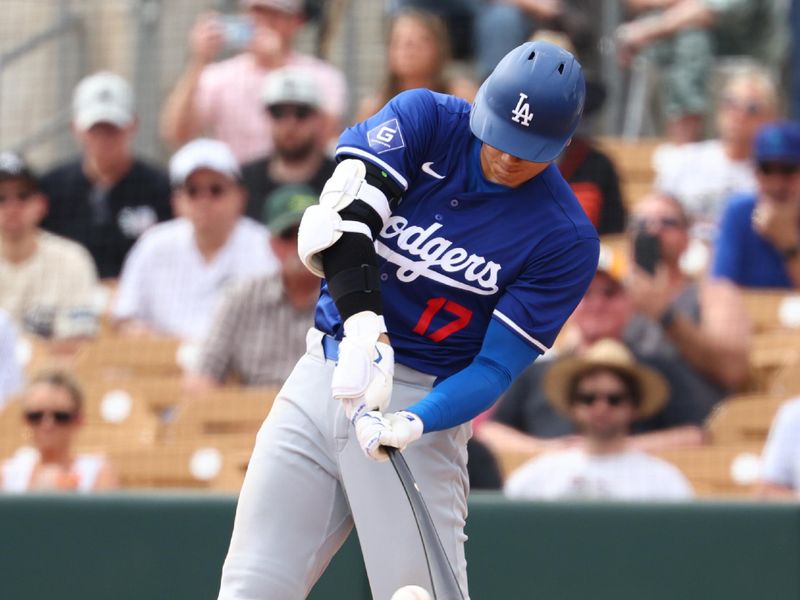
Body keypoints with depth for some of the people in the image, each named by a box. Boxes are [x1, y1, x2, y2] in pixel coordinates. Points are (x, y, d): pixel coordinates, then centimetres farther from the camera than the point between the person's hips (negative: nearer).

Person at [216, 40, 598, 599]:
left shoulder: (567, 239, -8)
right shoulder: (426, 118, -4)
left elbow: (498, 365, -10)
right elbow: (342, 221, -19)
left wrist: (415, 423, -29)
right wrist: (363, 326, -36)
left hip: (425, 401, -3)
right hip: (322, 379, 3)